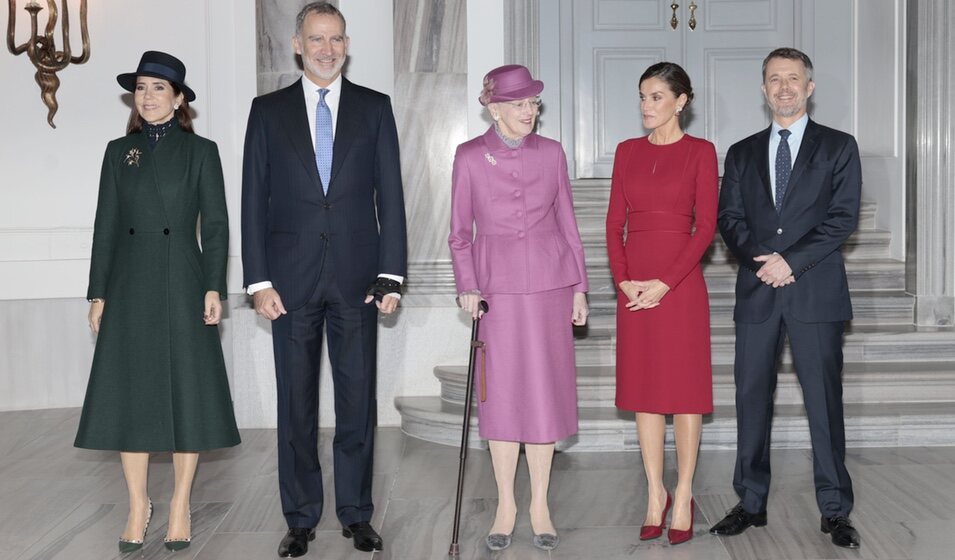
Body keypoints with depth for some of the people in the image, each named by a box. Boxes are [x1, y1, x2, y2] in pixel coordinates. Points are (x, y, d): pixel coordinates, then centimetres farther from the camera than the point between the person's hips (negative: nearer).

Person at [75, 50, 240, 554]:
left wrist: (214, 287, -9)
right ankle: (138, 506, 15)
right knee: (129, 395, 3)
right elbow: (105, 227, 9)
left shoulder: (200, 151, 3)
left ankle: (180, 504, 14)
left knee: (186, 394, 1)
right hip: (129, 288, 2)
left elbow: (216, 226, 0)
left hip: (182, 286, -2)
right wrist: (98, 294, 4)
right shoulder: (119, 152, 10)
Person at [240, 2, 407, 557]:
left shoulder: (375, 108, 7)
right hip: (292, 279, 0)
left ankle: (357, 513, 18)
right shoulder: (269, 110, 7)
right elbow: (254, 199, 4)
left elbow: (390, 194, 3)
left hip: (357, 278, 0)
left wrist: (391, 274, -4)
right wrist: (259, 280, -4)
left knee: (358, 399, 5)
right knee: (296, 403, 6)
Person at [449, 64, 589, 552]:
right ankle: (505, 506, 15)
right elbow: (459, 232, 3)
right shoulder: (470, 157, 0)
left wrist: (579, 287, 6)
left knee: (546, 391, 4)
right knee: (502, 393, 3)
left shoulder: (552, 153, 5)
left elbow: (567, 223, 8)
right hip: (498, 285, -1)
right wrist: (467, 286, -7)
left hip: (549, 282, 2)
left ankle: (540, 507, 15)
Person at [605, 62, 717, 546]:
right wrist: (623, 280, -6)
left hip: (680, 283, -4)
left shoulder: (700, 152, -2)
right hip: (633, 285, 4)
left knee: (685, 387, 1)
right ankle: (655, 495, 18)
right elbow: (615, 222, 8)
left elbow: (705, 227, -7)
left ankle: (683, 497, 12)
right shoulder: (627, 152, 10)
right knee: (643, 388, 8)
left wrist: (665, 283, -14)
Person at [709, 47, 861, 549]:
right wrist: (761, 260, -10)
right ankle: (751, 503, 14)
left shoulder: (838, 147, 6)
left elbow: (844, 217, -3)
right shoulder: (742, 153, 15)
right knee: (751, 398, 5)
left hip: (816, 292, -3)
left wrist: (792, 261, -12)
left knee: (824, 400, 0)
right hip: (756, 292, 3)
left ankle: (835, 510, 8)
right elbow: (729, 219, 8)